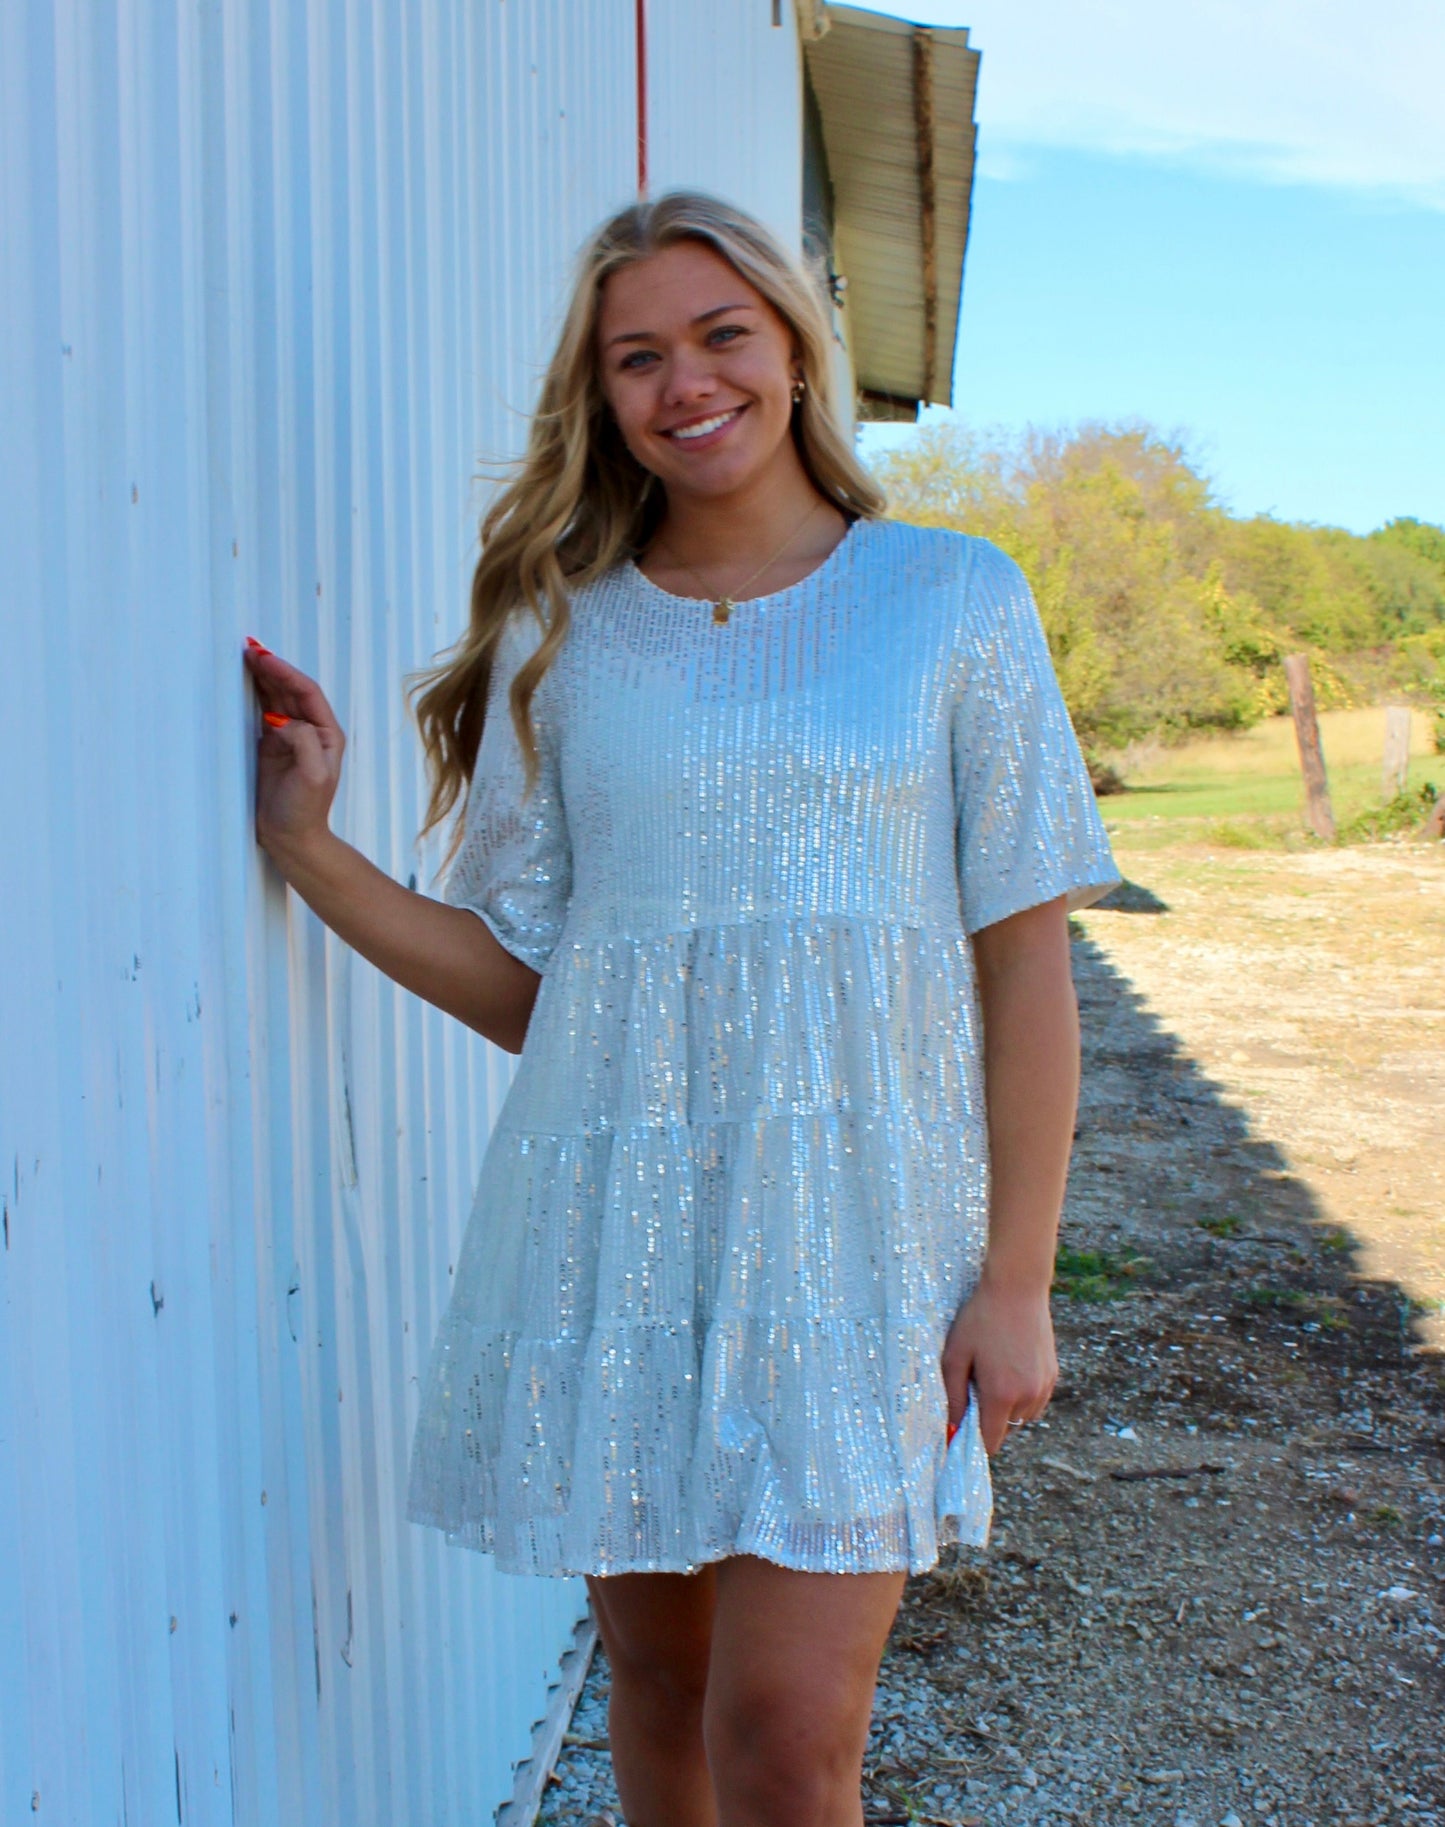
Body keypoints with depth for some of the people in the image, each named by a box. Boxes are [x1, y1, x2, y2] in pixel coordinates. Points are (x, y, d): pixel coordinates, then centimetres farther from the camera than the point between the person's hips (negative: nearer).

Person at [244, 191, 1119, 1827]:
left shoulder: (953, 601, 3)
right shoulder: (561, 634, 7)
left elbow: (1024, 958, 0)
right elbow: (521, 982, 6)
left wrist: (1016, 1278, -5)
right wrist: (304, 841, -4)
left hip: (854, 1211, -2)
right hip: (611, 1218, 2)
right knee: (655, 1675, 14)